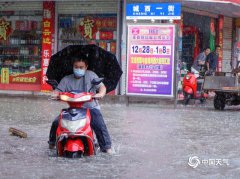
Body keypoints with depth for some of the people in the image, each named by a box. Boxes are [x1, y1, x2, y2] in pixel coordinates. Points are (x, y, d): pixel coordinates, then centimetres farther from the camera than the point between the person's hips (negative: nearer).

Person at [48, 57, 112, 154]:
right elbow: (58, 90, 3)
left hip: (90, 107, -2)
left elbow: (101, 86, -3)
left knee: (99, 124, -25)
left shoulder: (90, 75, 3)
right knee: (56, 122, -12)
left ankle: (106, 147, -14)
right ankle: (52, 141, 13)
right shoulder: (66, 80, 9)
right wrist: (55, 94, -22)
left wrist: (101, 94, -26)